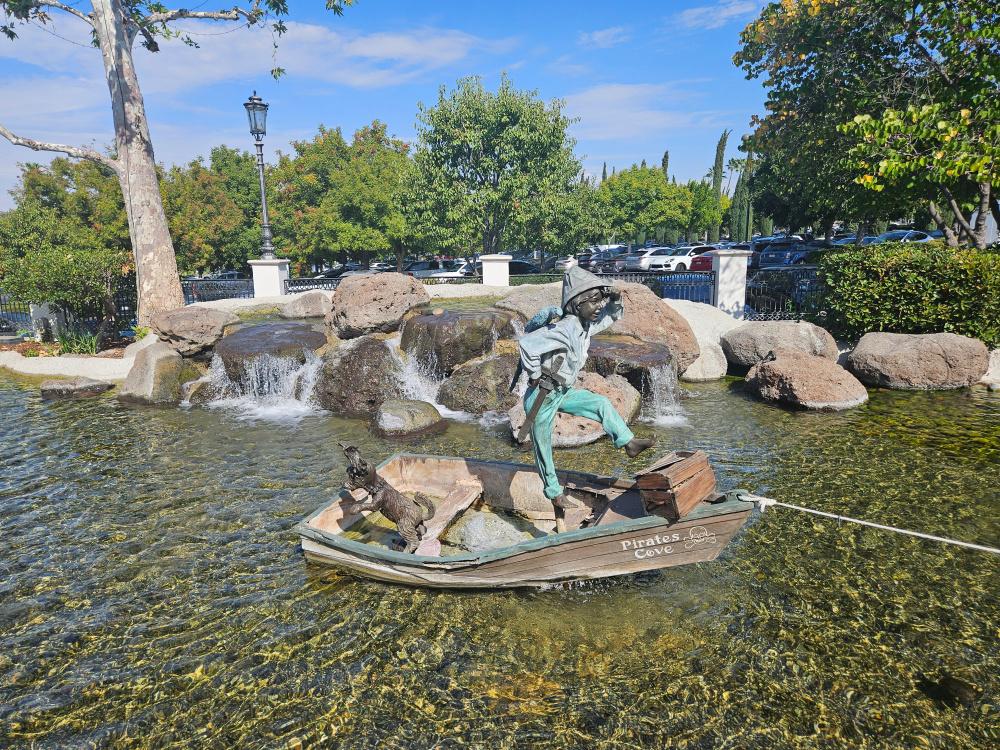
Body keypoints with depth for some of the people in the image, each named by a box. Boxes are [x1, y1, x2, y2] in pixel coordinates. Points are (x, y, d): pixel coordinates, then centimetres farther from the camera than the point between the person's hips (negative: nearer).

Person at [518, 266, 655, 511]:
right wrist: (535, 376, -27)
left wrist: (615, 301, -7)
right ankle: (555, 493, 24)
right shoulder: (564, 329, -31)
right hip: (541, 397, -9)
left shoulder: (586, 324, -2)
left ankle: (628, 443, 21)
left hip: (563, 392, 9)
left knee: (602, 403, 10)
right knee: (543, 448, 8)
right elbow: (528, 343, -40)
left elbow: (611, 316, 16)